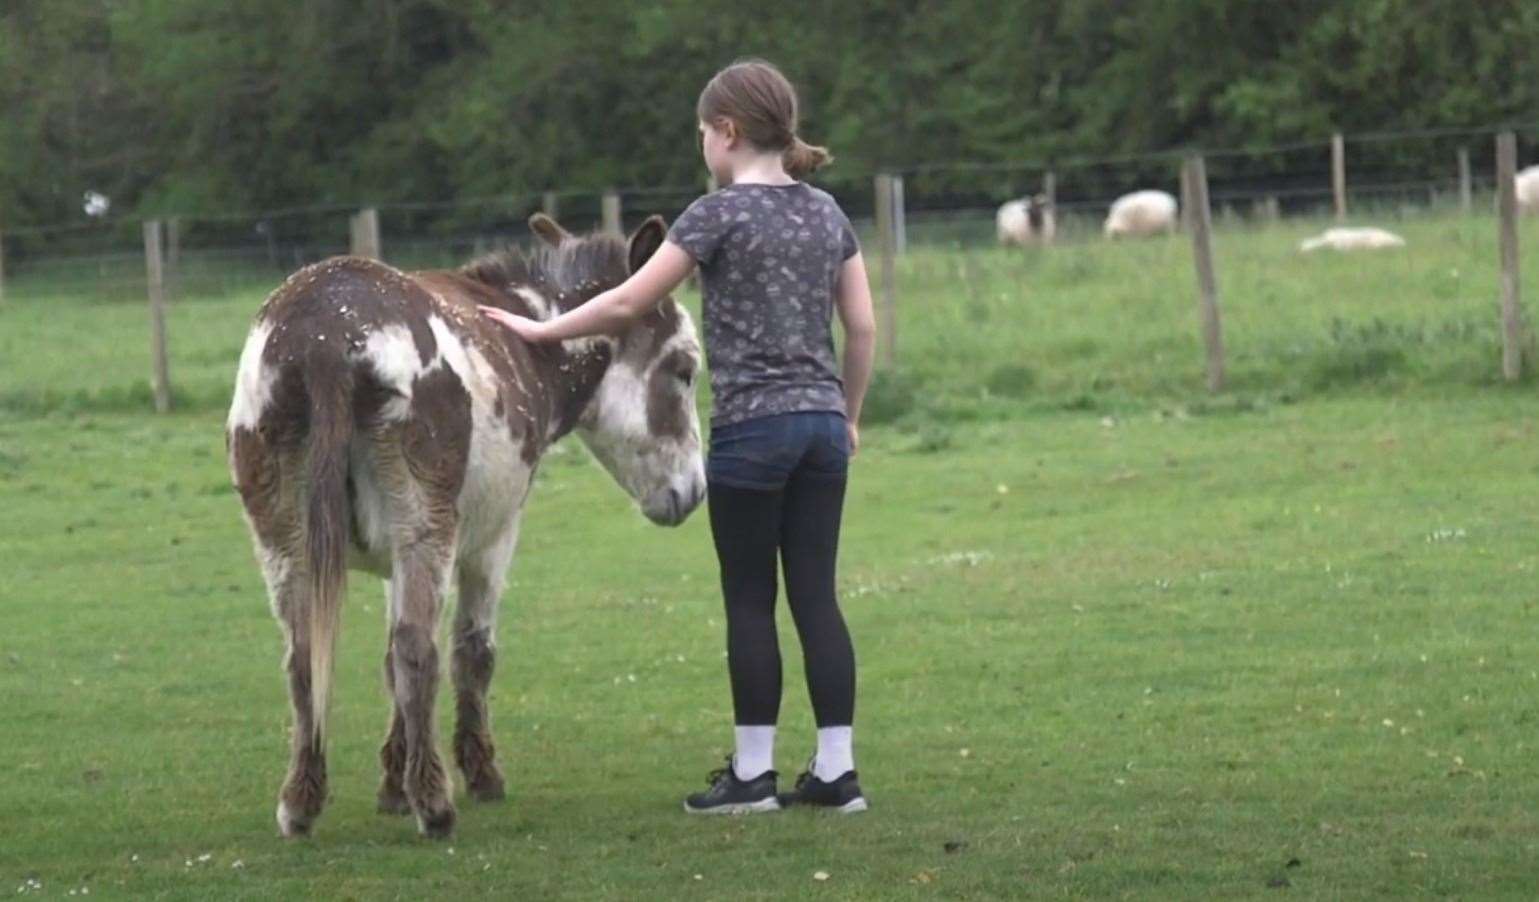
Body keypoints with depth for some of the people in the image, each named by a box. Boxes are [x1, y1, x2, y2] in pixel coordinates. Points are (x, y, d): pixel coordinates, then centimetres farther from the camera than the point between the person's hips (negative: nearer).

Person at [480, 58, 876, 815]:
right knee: (816, 597, 7)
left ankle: (753, 773, 6)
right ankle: (837, 771, 5)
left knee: (750, 603, 2)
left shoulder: (721, 213, -9)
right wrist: (850, 414, 22)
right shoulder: (826, 213, 9)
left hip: (751, 427, -6)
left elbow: (628, 304, -8)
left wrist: (542, 331, 4)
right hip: (822, 423, 6)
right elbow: (862, 327, 10)